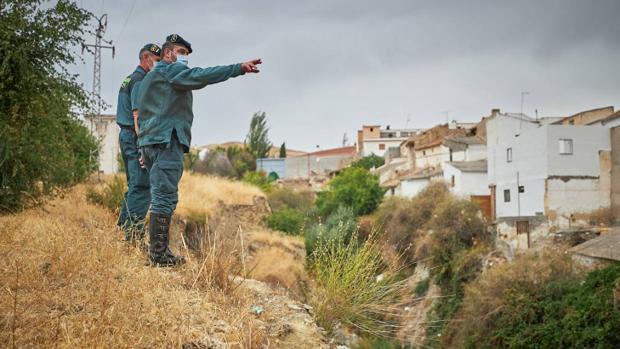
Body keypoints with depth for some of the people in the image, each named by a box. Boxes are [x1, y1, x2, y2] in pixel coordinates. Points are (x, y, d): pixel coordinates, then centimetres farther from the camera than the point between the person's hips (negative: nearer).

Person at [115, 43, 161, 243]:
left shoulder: (129, 80, 20)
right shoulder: (141, 80, -11)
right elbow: (137, 114, -19)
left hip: (126, 136, 11)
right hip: (136, 137, -11)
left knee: (135, 186, 17)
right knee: (141, 186, -12)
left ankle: (123, 228, 20)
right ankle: (134, 235, -15)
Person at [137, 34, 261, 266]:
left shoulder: (150, 78, 28)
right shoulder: (170, 70, -2)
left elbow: (140, 113, 29)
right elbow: (200, 76, -18)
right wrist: (239, 68, -21)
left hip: (150, 141, 10)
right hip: (167, 140, -10)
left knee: (160, 197, 12)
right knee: (165, 197, -13)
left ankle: (157, 251, 13)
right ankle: (159, 254, -16)